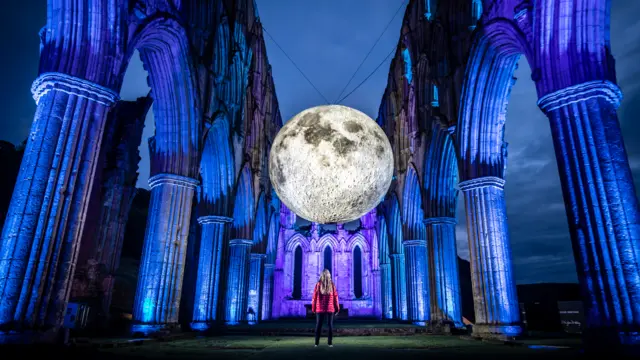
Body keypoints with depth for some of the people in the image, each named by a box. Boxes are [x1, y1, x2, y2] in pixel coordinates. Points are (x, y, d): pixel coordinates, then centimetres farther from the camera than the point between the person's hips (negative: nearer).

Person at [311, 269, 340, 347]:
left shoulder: (318, 284, -5)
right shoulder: (332, 284, -2)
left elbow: (315, 297, -4)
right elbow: (335, 297, -1)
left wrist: (313, 308, 5)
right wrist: (337, 308, 7)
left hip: (320, 309, 0)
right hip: (330, 309, 0)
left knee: (318, 325, 8)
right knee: (330, 325, 8)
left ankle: (316, 343, 7)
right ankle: (330, 343, 5)